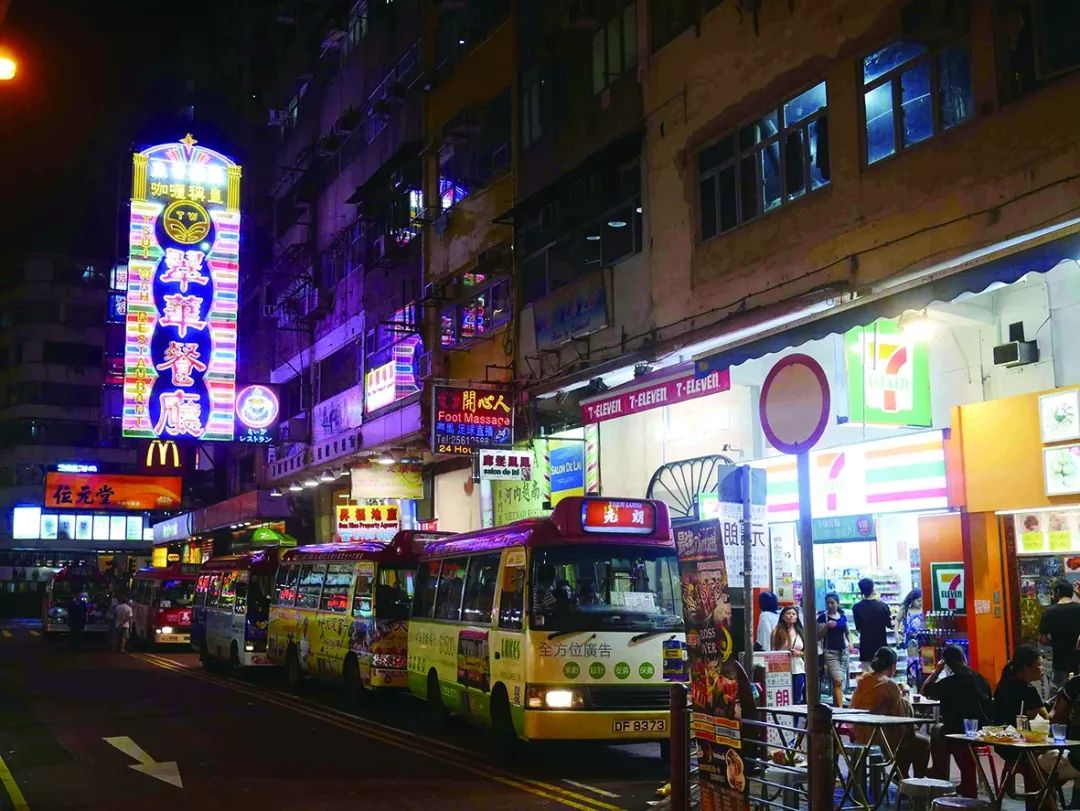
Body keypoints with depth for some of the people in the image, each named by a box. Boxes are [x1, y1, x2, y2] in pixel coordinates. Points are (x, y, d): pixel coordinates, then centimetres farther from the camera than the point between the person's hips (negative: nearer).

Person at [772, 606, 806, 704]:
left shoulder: (800, 632, 12)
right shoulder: (777, 632, 0)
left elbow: (806, 652, 13)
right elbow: (773, 651, -3)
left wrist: (798, 653, -6)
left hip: (798, 670, 3)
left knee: (797, 699, 5)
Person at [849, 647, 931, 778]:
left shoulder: (863, 681, 4)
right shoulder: (889, 685, -17)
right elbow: (905, 714, -15)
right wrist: (902, 697, 5)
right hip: (882, 737, -8)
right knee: (924, 742, 11)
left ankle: (903, 778, 34)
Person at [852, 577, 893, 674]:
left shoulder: (856, 608, -7)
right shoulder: (882, 606, -9)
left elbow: (858, 629, -1)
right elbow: (889, 625, 3)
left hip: (865, 647, 0)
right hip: (881, 646, 0)